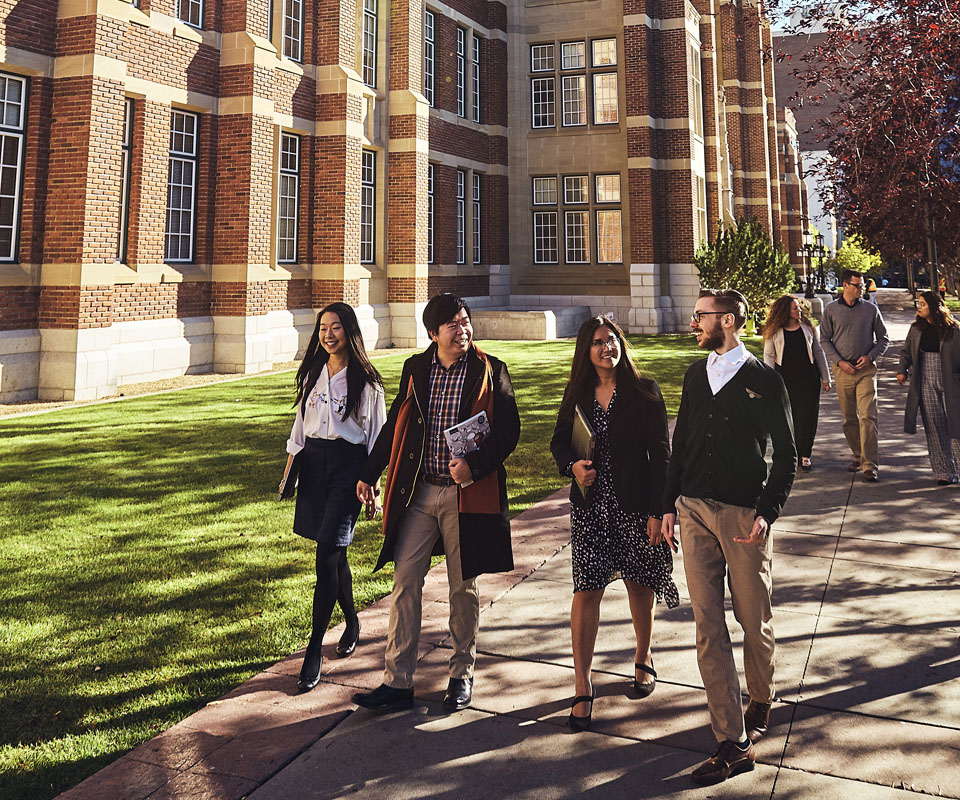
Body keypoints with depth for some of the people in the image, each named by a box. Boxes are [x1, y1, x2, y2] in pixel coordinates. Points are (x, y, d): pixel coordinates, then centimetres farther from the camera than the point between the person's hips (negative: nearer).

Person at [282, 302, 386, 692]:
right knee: (334, 553, 13)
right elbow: (300, 423, 17)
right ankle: (352, 623, 34)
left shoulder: (366, 380, -3)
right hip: (313, 462, 5)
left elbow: (377, 434, -2)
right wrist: (289, 469, 13)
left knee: (327, 554, -11)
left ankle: (314, 649, -5)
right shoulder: (313, 374, 12)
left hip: (348, 463, -5)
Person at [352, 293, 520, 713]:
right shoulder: (415, 369, 7)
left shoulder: (490, 371, -2)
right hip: (418, 492, 3)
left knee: (463, 588, 9)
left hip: (467, 495, -2)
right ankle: (397, 682, 9)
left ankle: (462, 675, 27)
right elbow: (395, 425, 15)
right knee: (404, 582, 0)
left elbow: (509, 431, -5)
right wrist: (369, 473, 14)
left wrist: (474, 465, -19)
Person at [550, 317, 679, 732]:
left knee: (639, 585, 13)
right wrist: (572, 465, -10)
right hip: (589, 505, 2)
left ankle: (643, 658, 39)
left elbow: (660, 453, -7)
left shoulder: (644, 392, -6)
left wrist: (657, 510, -12)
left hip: (634, 506, -2)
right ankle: (582, 685, 6)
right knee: (586, 589, -2)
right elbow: (559, 440, 13)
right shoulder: (578, 393, 4)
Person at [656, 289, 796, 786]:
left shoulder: (765, 380, -4)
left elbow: (786, 456, -3)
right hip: (695, 511, 4)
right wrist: (669, 505, 11)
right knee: (708, 628, 1)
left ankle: (760, 704, 37)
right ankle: (733, 743, 7)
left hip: (745, 515, -4)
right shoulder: (696, 375, 11)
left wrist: (767, 513, -13)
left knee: (754, 620, 10)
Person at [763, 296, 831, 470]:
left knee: (808, 416, 0)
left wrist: (825, 378, 9)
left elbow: (819, 353, 10)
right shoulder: (775, 332, 0)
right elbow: (768, 356, 1)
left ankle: (804, 455, 11)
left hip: (808, 379, 1)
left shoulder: (808, 328, 6)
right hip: (785, 379, -1)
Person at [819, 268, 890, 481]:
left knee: (867, 417, -11)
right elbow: (825, 339, 6)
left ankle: (870, 465, -11)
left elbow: (883, 338, 11)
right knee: (849, 419, 8)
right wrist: (839, 361, -7)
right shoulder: (831, 310, 5)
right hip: (842, 371, 1)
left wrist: (870, 356, -6)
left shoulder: (871, 309, 6)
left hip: (866, 370, -1)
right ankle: (858, 456, 25)